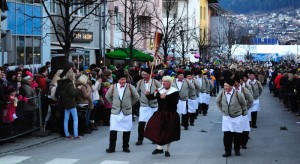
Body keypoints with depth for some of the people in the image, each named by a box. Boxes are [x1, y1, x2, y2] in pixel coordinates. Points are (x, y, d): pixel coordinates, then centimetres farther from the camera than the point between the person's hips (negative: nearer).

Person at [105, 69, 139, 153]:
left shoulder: (130, 87, -4)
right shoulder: (113, 87, -2)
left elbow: (136, 97, 6)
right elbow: (107, 96, 13)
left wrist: (130, 104, 7)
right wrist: (113, 103, 11)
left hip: (127, 112, 0)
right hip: (115, 112, 0)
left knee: (127, 130, 6)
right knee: (113, 130, -3)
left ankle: (125, 147, 17)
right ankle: (112, 147, 5)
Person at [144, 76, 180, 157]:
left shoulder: (175, 91, -6)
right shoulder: (160, 90, 5)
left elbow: (175, 101, -21)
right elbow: (151, 97, 1)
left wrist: (165, 97, -28)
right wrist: (148, 95, -21)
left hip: (170, 115, -3)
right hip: (160, 114, 3)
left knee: (168, 133, 6)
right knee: (157, 130, -9)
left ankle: (167, 150, 21)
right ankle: (159, 148, 0)